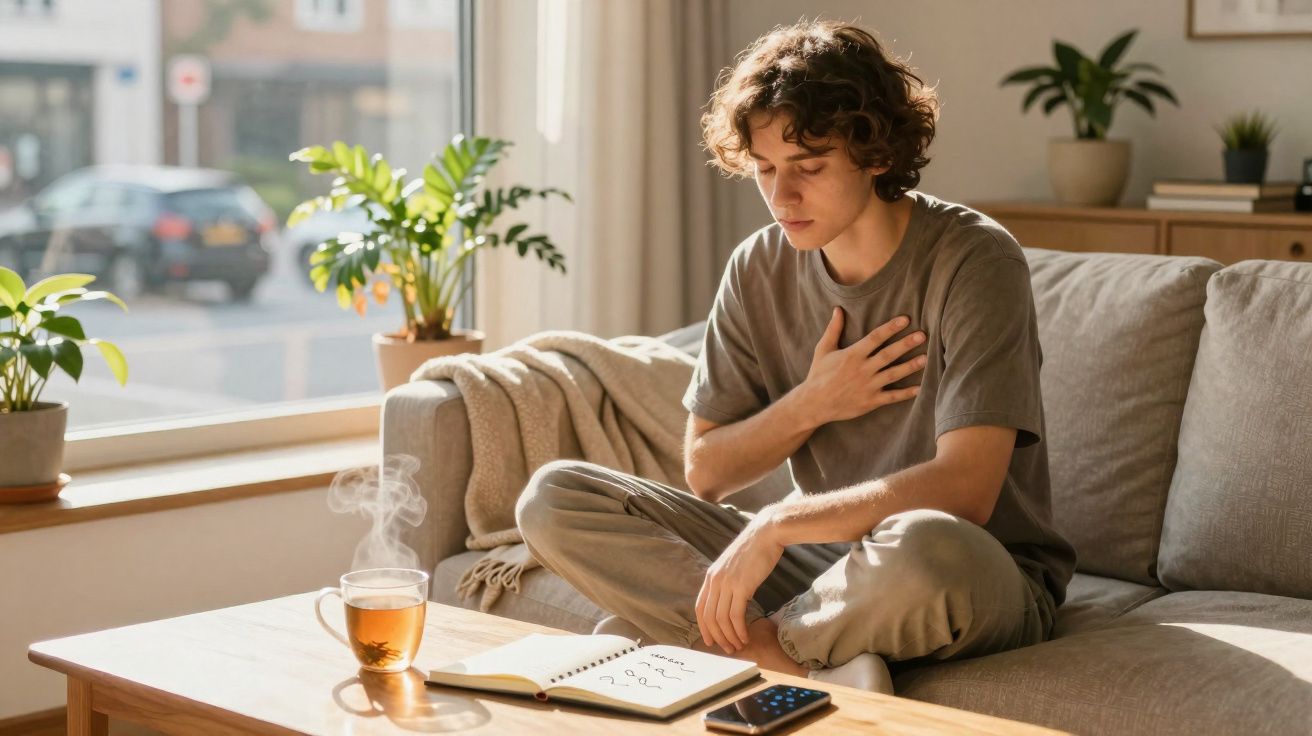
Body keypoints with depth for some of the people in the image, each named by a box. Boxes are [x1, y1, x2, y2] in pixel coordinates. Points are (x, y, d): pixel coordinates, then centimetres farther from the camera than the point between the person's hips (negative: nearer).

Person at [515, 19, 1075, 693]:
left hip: (983, 579, -5)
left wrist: (778, 525, -24)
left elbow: (964, 490, -24)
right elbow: (704, 473, 6)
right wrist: (810, 404, -10)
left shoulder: (973, 259, -14)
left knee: (922, 545, -44)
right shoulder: (760, 269, 2)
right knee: (552, 498, -9)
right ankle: (817, 671, -21)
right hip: (822, 560, 6)